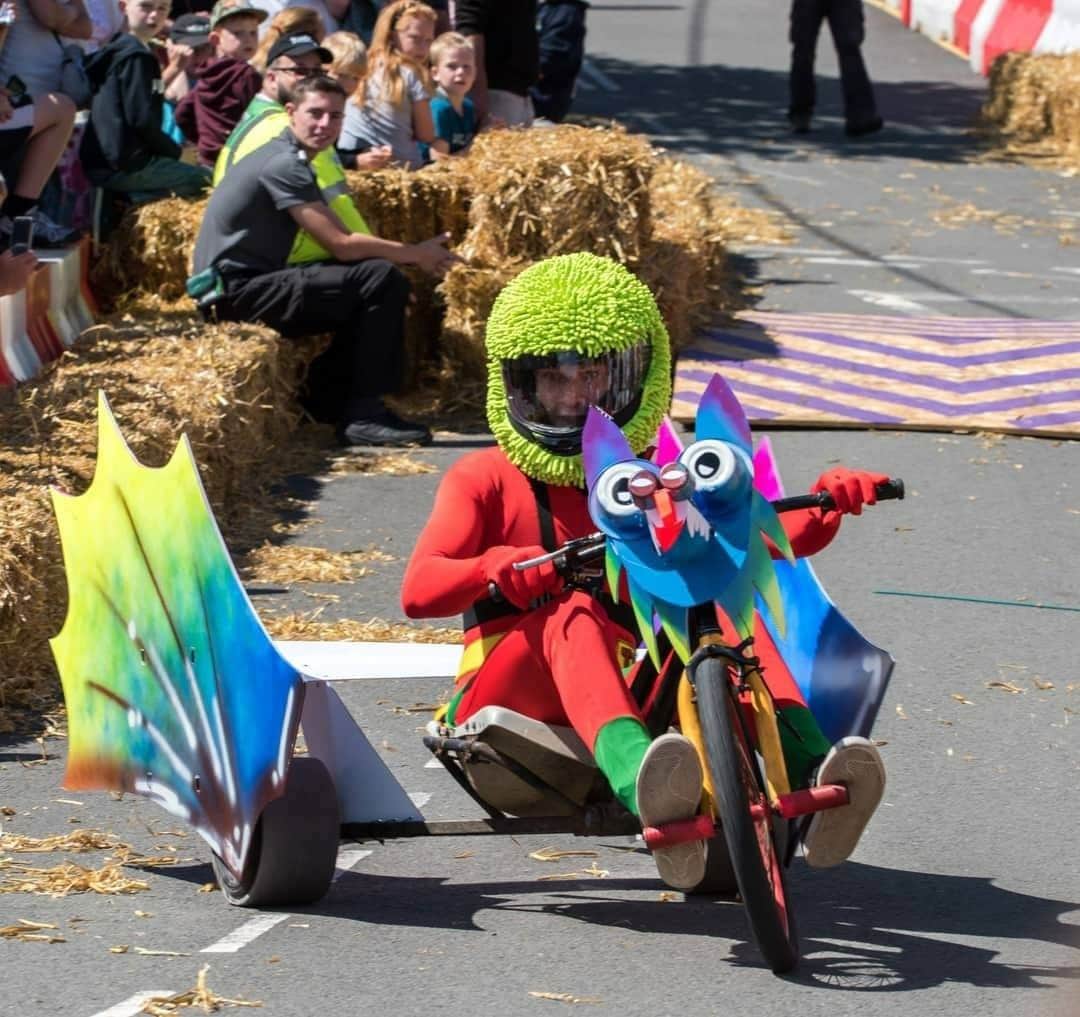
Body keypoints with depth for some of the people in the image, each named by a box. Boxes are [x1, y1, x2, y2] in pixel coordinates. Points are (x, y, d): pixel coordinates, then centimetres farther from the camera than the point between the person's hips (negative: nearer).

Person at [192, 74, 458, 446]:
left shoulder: (289, 158, 17)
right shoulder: (285, 164, -14)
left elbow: (338, 242, 13)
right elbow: (341, 245, -17)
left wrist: (413, 254, 0)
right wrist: (417, 254, -5)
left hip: (240, 288, 10)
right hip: (240, 291, -10)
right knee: (382, 281, -18)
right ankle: (364, 415, -15)